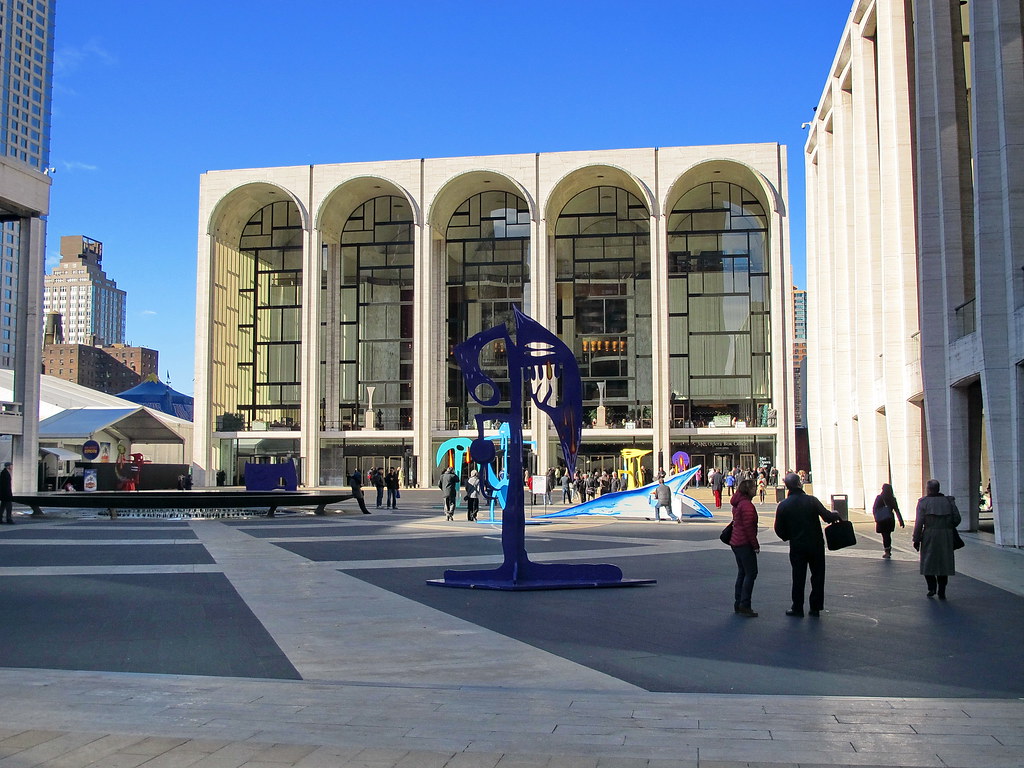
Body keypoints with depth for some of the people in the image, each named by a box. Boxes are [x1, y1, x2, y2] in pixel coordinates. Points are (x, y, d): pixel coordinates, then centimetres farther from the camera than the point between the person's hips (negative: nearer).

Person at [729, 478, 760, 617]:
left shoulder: (737, 503, 14)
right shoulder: (746, 504, -17)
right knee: (751, 573, -7)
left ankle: (738, 604, 18)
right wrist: (755, 544, -15)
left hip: (736, 542, 10)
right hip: (745, 543, -10)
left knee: (742, 572, 15)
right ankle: (744, 606, -9)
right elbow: (748, 527, -21)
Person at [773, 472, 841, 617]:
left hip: (797, 546, 1)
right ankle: (815, 608, 13)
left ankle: (797, 608, 12)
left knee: (798, 577, 10)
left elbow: (779, 529, -2)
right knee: (817, 575, 11)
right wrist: (836, 516, 8)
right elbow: (827, 517, -14)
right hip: (816, 544, -1)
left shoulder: (783, 505, -5)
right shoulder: (811, 500, -11)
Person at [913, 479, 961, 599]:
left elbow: (919, 522, -9)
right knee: (944, 562, 9)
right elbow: (957, 519, 3)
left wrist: (916, 539, -5)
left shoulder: (923, 502, -4)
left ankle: (932, 586, -3)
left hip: (929, 535, -2)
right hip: (946, 537, 2)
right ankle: (942, 592, 7)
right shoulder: (948, 501, 5)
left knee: (928, 562, 11)